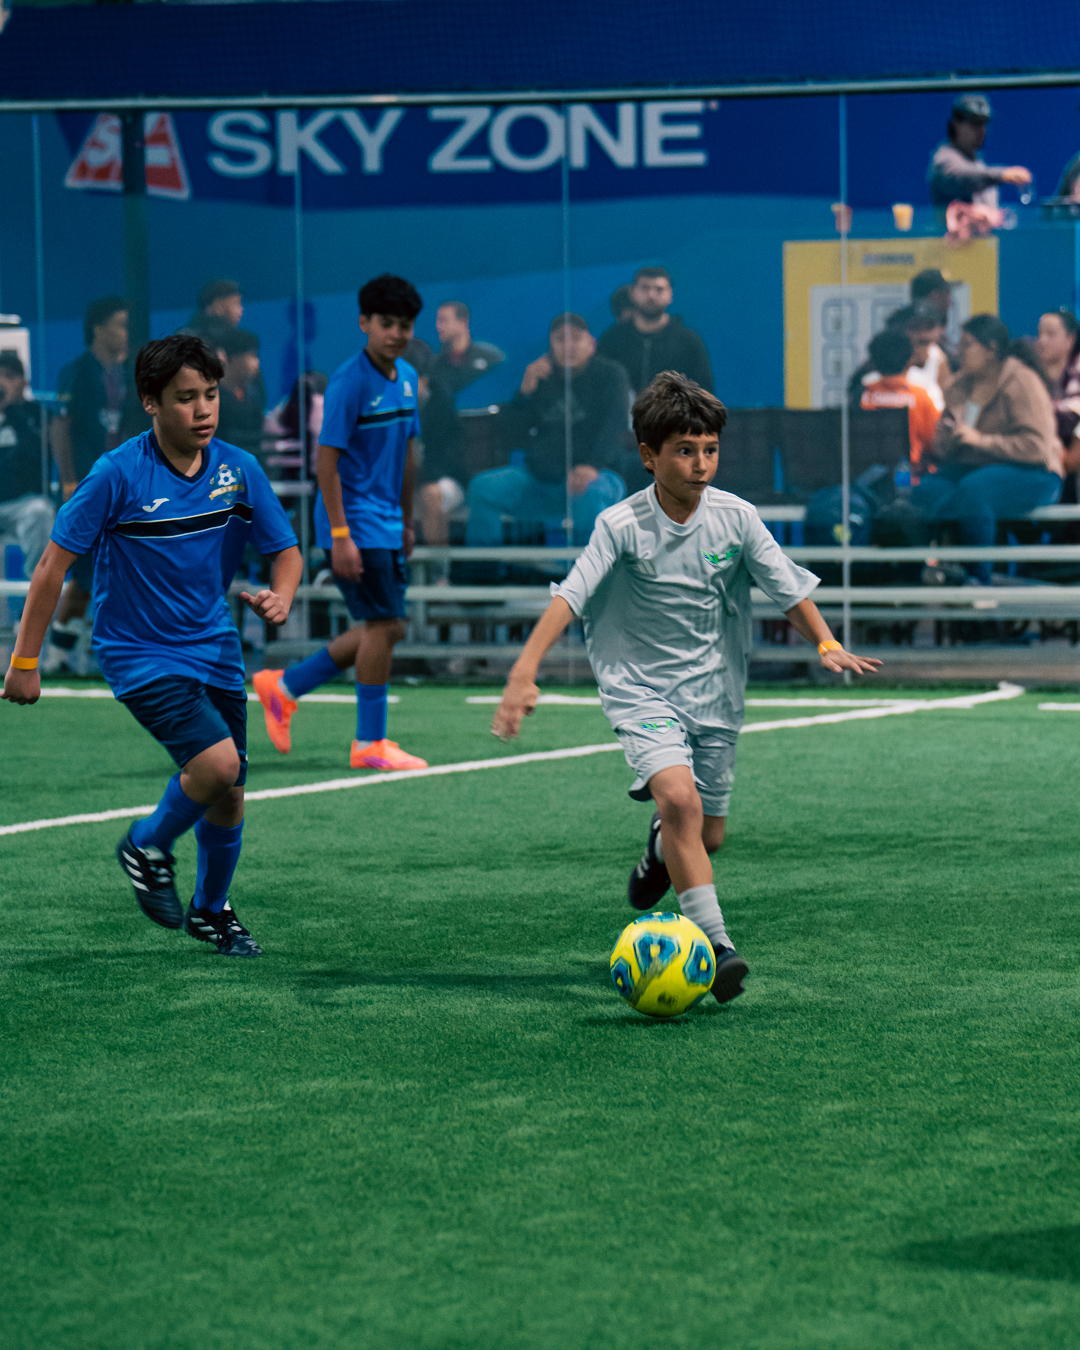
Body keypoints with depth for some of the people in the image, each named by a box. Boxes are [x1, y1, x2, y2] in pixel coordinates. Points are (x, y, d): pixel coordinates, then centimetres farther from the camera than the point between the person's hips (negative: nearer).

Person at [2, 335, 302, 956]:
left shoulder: (239, 469, -5)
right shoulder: (117, 474, -17)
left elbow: (286, 550, 6)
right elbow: (54, 565, -11)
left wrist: (279, 597, -17)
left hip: (215, 646, 5)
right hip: (138, 650, -5)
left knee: (228, 798, 9)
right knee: (216, 762, -24)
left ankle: (211, 910, 34)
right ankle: (148, 845, 6)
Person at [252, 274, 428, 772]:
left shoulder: (406, 377, 9)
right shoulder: (349, 381, -16)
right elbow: (327, 461, -17)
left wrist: (406, 521, 19)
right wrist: (340, 535, -21)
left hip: (386, 525, 9)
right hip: (355, 524, -9)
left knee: (387, 628, 10)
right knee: (383, 625, -7)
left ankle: (283, 687, 21)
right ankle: (370, 744, 3)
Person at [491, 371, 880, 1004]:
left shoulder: (735, 517, -6)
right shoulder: (622, 525, -16)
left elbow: (788, 585, 3)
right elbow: (569, 597, -24)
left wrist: (827, 644, -12)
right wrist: (524, 673, -35)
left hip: (713, 689, 4)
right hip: (641, 687, -4)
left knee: (708, 833, 9)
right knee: (680, 799, -27)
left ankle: (661, 847, 47)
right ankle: (715, 945, -26)